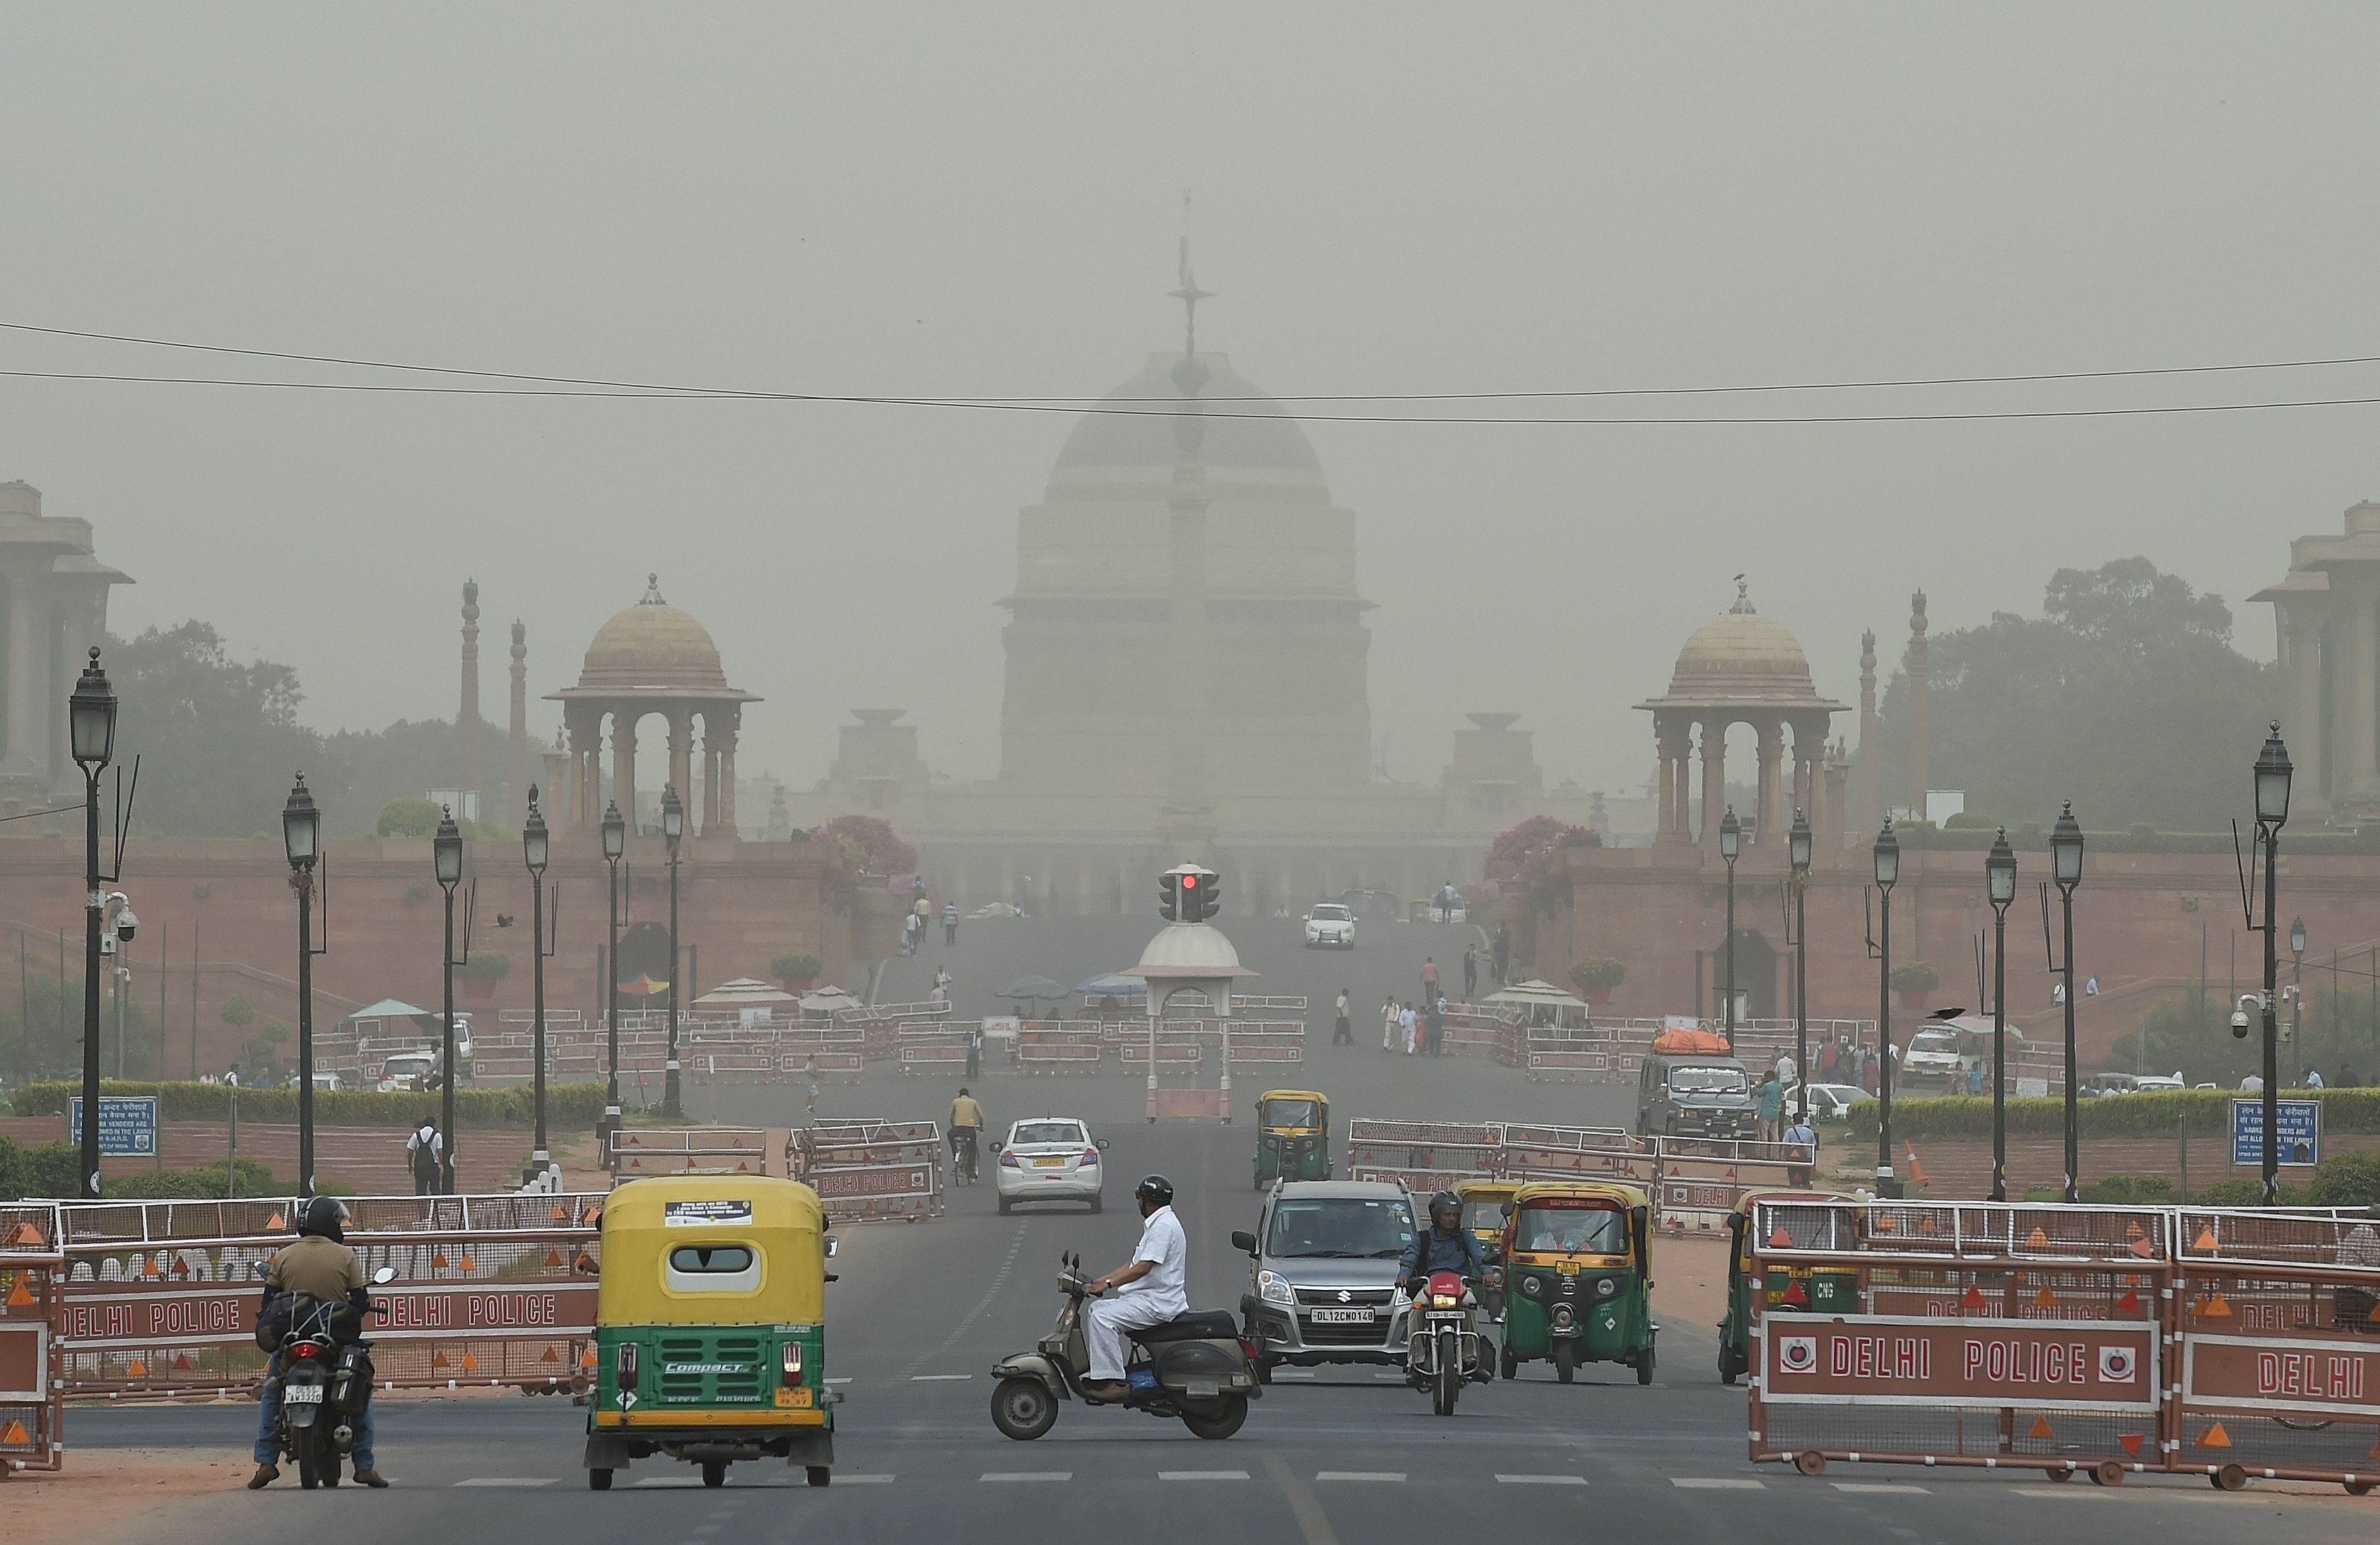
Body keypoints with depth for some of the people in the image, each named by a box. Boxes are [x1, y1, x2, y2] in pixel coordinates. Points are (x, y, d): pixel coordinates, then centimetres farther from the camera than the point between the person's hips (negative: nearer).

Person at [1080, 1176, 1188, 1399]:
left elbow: (1143, 1268, -24)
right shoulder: (1156, 1223, 19)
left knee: (1103, 1318, -24)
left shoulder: (1164, 1225, -16)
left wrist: (1108, 1284, -24)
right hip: (1148, 1298, 11)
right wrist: (1101, 1280, 14)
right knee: (1098, 1309, 16)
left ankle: (1112, 1382, -27)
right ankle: (1099, 1373, 12)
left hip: (1158, 1303, -11)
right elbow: (1134, 1264, 21)